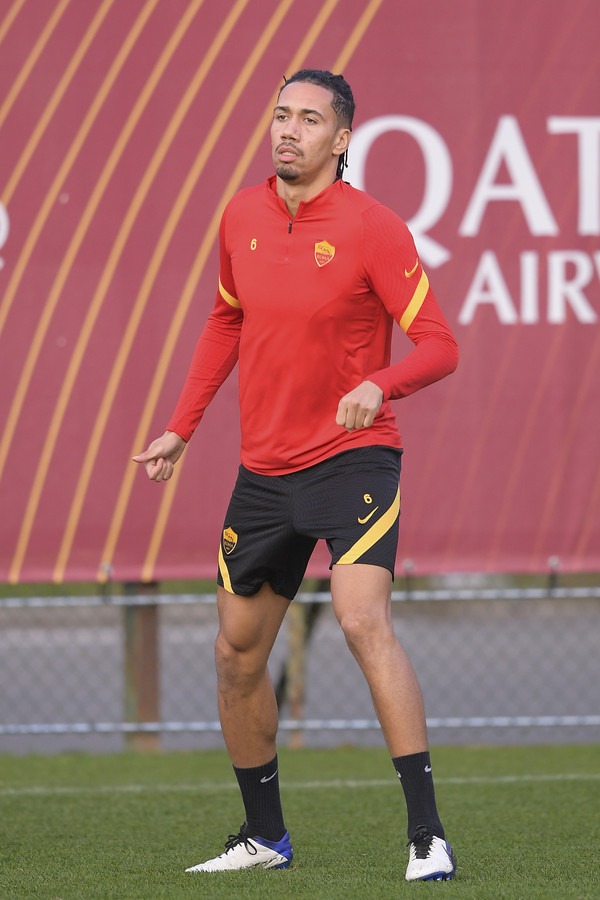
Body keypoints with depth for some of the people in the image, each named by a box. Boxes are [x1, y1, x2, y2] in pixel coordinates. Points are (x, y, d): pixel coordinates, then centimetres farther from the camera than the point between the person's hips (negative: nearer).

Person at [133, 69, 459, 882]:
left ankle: (428, 837, -25)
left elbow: (438, 344, -12)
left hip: (352, 457, -6)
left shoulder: (372, 227, -11)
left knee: (364, 621, -25)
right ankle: (264, 837, 27)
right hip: (264, 470, 6)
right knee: (237, 653, 10)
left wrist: (379, 384, -32)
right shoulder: (242, 216, 6)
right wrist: (182, 427, 20)